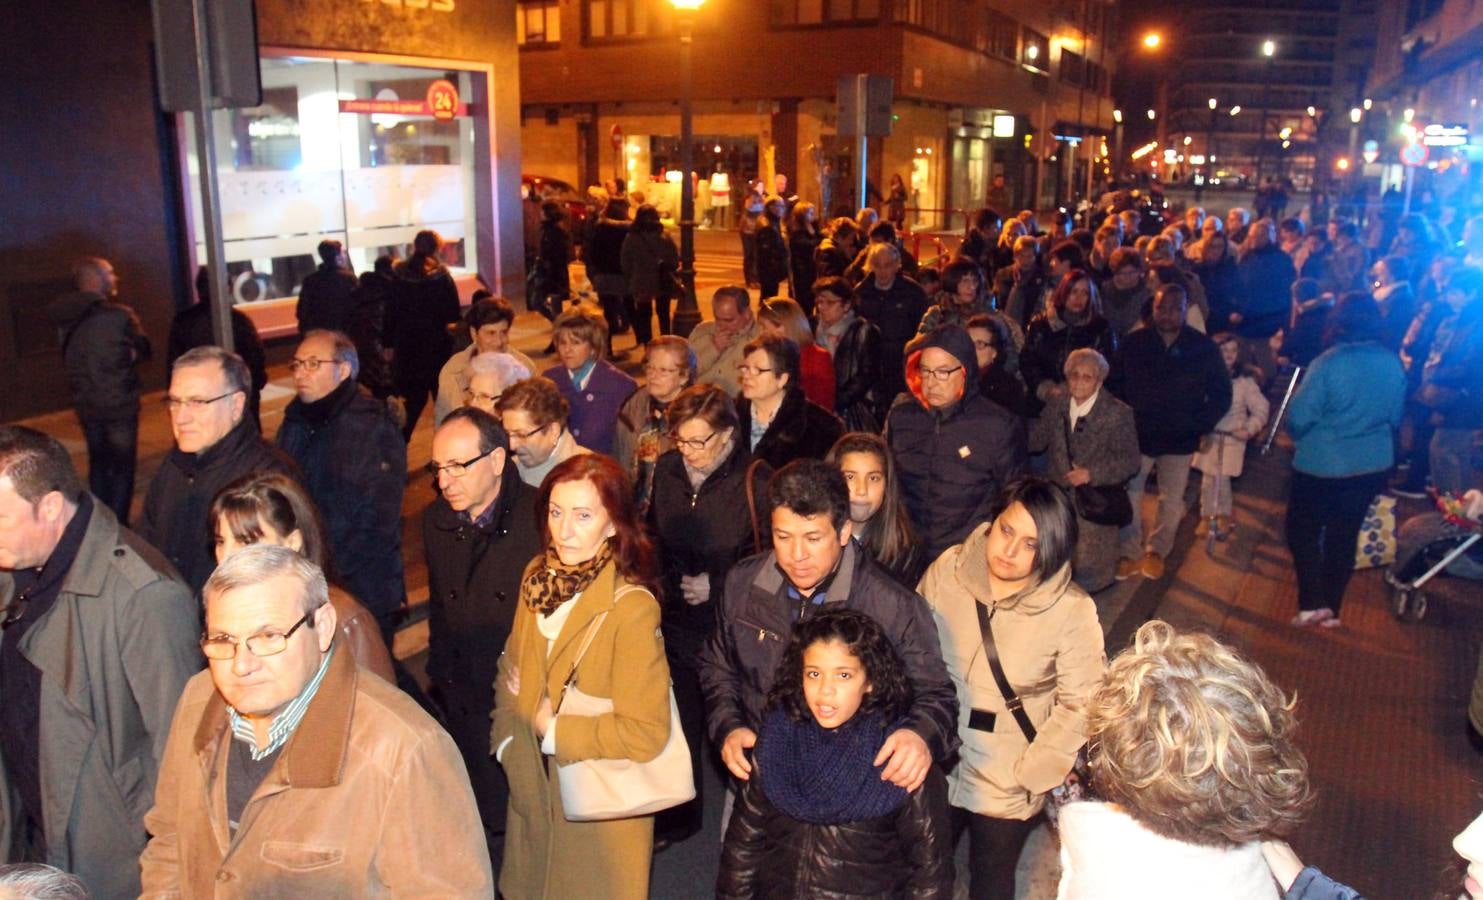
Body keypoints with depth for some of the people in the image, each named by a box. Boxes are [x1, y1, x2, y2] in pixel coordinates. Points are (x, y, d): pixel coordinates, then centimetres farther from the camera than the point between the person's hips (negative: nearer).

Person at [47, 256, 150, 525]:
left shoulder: (64, 318, 0)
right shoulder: (120, 316, -18)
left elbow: (67, 359, 10)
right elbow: (142, 351, -4)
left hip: (85, 404, 6)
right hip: (119, 403, -6)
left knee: (98, 462, 18)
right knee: (122, 465, 4)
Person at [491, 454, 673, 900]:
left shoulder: (631, 608, -26)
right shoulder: (538, 576, -5)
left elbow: (646, 733, -26)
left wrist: (554, 729, -17)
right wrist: (508, 740, -5)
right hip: (532, 791, 6)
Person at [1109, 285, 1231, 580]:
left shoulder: (1204, 348, -6)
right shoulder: (1134, 343, -4)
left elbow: (1221, 395, 2)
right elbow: (1114, 384, 5)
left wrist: (1201, 425, -7)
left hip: (1180, 440, 0)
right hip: (1137, 435, 0)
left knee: (1172, 499, 12)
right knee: (1129, 494, 5)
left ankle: (1157, 551, 32)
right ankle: (1130, 552, 21)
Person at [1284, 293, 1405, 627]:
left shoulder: (1327, 364, -22)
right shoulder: (1393, 364, -5)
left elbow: (1298, 417, -19)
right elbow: (1395, 416, 7)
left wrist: (1298, 435, 2)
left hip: (1322, 465, -5)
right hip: (1373, 465, 5)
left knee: (1302, 529, 13)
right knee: (1344, 536, 16)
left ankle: (1312, 602, 5)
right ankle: (1331, 609, 25)